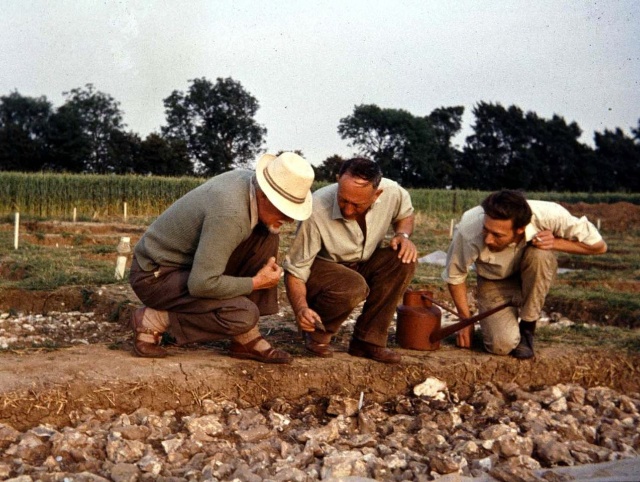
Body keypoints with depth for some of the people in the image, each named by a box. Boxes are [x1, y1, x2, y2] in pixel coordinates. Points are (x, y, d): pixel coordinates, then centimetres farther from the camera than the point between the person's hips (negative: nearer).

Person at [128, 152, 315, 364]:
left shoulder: (246, 178, -6)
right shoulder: (229, 214, -32)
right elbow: (201, 284, -32)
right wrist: (256, 282, -18)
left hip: (190, 260, 9)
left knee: (267, 236, -4)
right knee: (243, 315, -26)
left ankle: (246, 340, -2)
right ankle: (153, 320, -5)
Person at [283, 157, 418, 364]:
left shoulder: (392, 193, -19)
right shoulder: (316, 212, -31)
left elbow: (405, 214, 9)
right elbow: (295, 271, -25)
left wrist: (403, 235, -13)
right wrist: (301, 308, -43)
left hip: (362, 265, 5)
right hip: (320, 268, -5)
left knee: (403, 259, -24)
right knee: (353, 287, -37)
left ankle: (368, 340, -13)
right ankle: (316, 332, -4)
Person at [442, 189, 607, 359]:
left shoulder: (547, 215, -33)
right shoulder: (469, 230, -34)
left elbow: (598, 246, -19)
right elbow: (454, 276, -14)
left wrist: (555, 242, -32)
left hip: (534, 276, 1)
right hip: (495, 282, -1)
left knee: (539, 255, -35)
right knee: (502, 344, -25)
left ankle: (527, 328, -12)